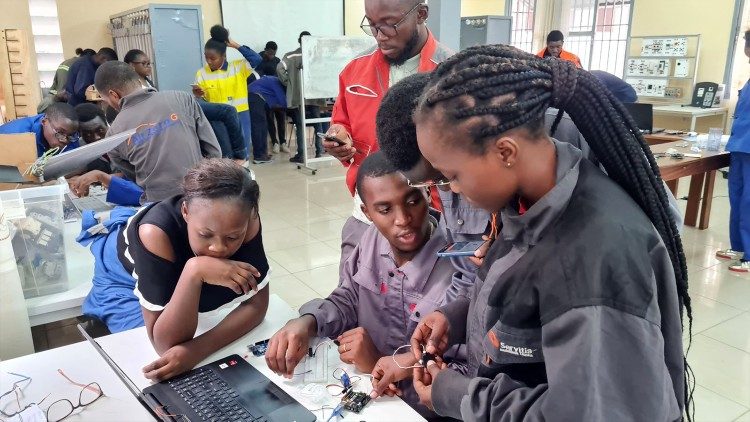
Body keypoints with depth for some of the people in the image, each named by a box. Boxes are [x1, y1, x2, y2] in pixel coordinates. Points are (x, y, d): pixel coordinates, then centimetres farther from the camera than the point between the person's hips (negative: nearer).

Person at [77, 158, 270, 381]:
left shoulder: (243, 220, -39)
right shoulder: (155, 233, -47)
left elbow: (256, 303, -33)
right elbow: (165, 344, -46)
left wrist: (197, 348, -48)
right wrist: (194, 271, -60)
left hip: (177, 264, 4)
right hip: (127, 275, -3)